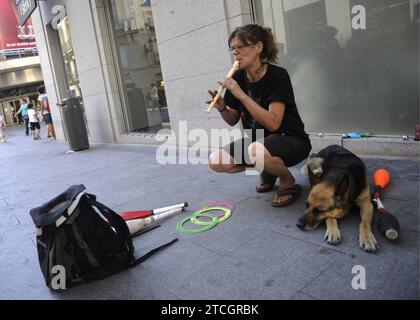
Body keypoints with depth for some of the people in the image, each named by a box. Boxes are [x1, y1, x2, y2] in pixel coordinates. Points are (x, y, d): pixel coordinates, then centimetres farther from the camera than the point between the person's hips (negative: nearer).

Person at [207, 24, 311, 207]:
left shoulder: (278, 76, -18)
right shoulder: (238, 78, -2)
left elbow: (273, 123, -29)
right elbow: (233, 121, 6)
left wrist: (242, 95, -31)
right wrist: (222, 108, -16)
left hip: (291, 140, -6)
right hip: (258, 140, 7)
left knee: (256, 151, -39)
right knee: (216, 161, -12)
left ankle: (287, 181, -6)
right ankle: (266, 170, 12)